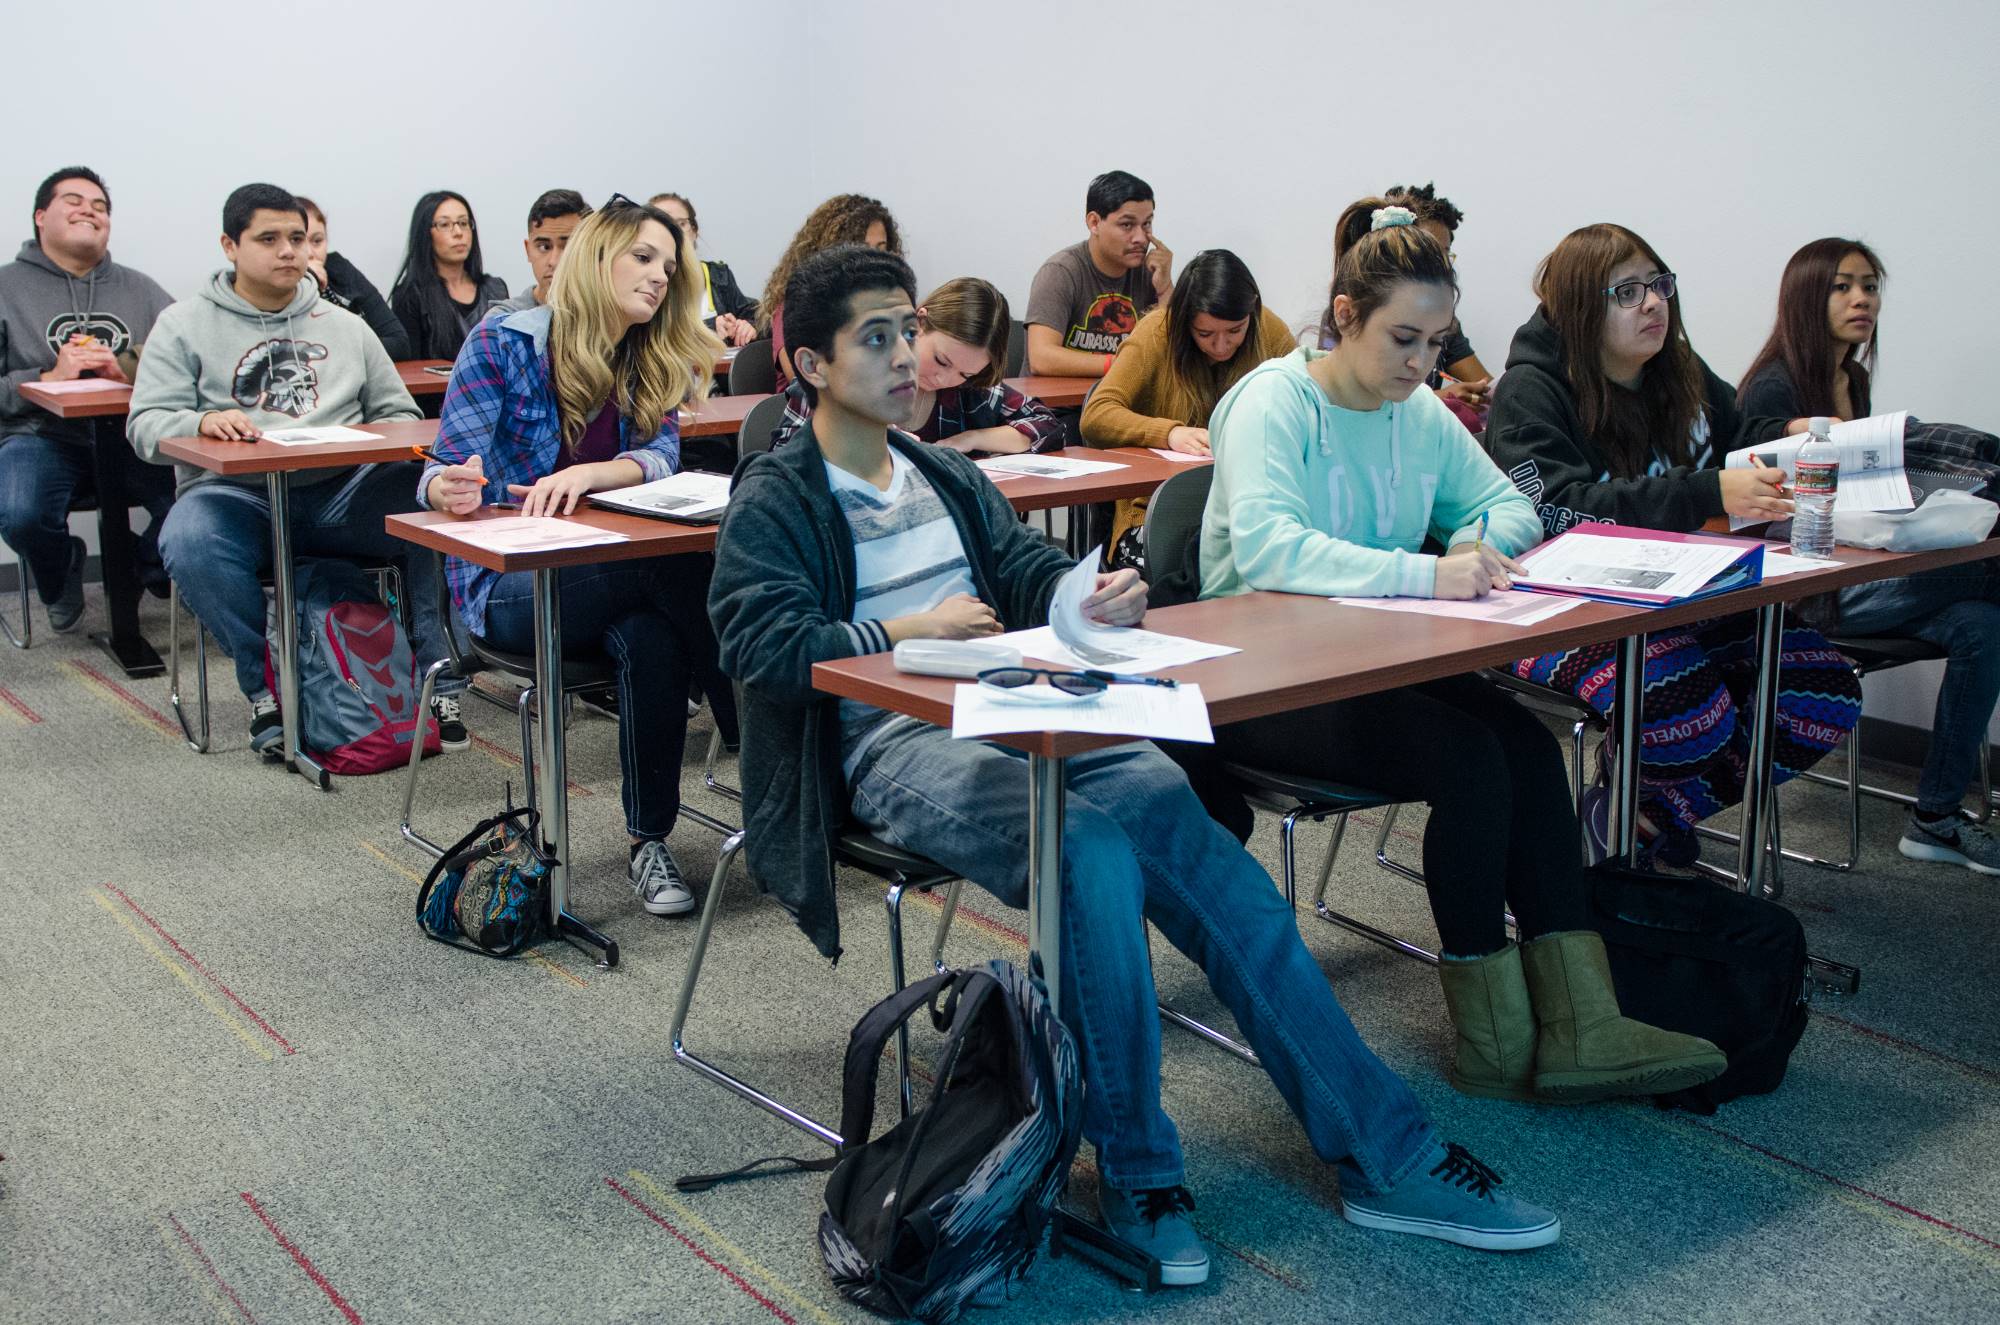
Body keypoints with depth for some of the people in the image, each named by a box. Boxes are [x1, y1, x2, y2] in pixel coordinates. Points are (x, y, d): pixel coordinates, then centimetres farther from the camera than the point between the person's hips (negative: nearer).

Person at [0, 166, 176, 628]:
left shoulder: (140, 290, 16)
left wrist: (128, 368, -15)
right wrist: (49, 378, -15)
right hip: (43, 437, -1)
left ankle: (146, 569, 11)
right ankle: (61, 584, 7)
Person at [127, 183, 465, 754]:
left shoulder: (344, 326, 22)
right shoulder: (184, 325, 14)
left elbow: (399, 413, 21)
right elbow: (147, 423, 4)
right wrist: (202, 422, -20)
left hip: (343, 492, 2)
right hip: (237, 493, -2)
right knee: (189, 542, -37)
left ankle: (439, 680, -22)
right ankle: (268, 686, -18)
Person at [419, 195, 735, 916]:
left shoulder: (652, 363, 10)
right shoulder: (503, 344, -5)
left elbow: (661, 454, -6)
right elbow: (443, 470, -10)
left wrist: (584, 475, -27)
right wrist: (451, 489, -35)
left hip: (603, 570, 4)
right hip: (505, 582, -4)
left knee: (653, 637, -33)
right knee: (682, 571, -31)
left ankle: (650, 842, -24)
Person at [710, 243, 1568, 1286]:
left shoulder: (947, 478, 26)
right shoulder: (775, 502, 6)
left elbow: (1030, 572, 18)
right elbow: (752, 639, -9)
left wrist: (1093, 596, -5)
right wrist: (903, 631, -16)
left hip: (1018, 709, 6)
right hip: (895, 745, -5)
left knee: (1185, 820, -21)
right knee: (1088, 843, -34)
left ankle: (1385, 1156, -19)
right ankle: (1136, 1174, -18)